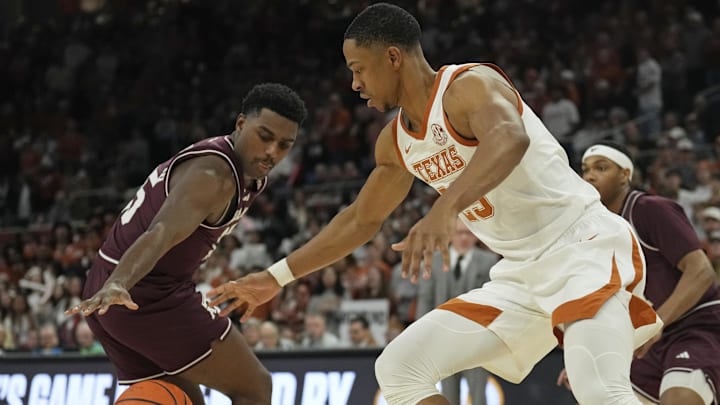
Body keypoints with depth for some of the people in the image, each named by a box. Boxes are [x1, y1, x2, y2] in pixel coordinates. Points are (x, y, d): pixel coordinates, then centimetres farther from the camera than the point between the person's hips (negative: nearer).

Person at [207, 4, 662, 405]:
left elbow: (510, 139, -41)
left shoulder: (470, 84, -18)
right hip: (521, 273, 9)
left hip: (584, 245, -9)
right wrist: (275, 278, 23)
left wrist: (444, 210, -57)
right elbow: (361, 220, 24)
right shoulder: (396, 141, 9)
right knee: (399, 368, 2)